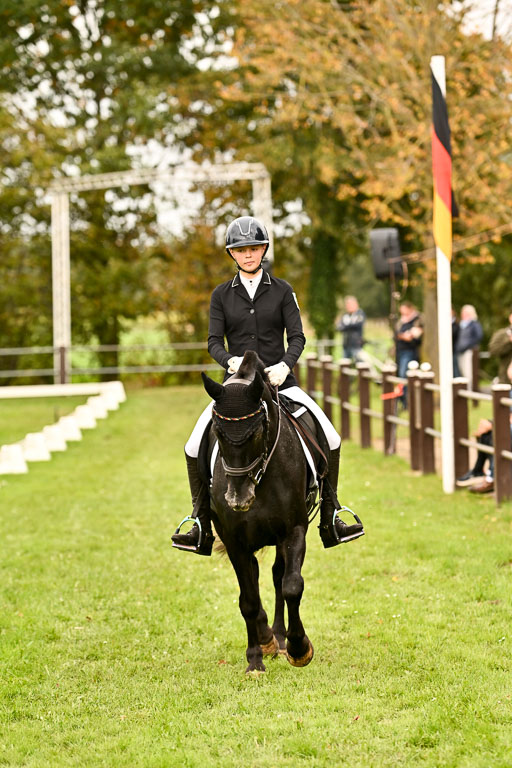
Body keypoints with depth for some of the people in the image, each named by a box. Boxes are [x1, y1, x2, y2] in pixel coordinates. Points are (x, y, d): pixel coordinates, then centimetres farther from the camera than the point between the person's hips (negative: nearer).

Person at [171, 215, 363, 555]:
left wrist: (285, 364, -23)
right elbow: (214, 341, 0)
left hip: (279, 379, 0)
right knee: (195, 447, -16)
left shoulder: (282, 291, 4)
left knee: (330, 439, -14)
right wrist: (231, 361, -22)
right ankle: (202, 527, -5)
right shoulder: (222, 295, 6)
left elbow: (297, 336, -2)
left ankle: (330, 519, 1)